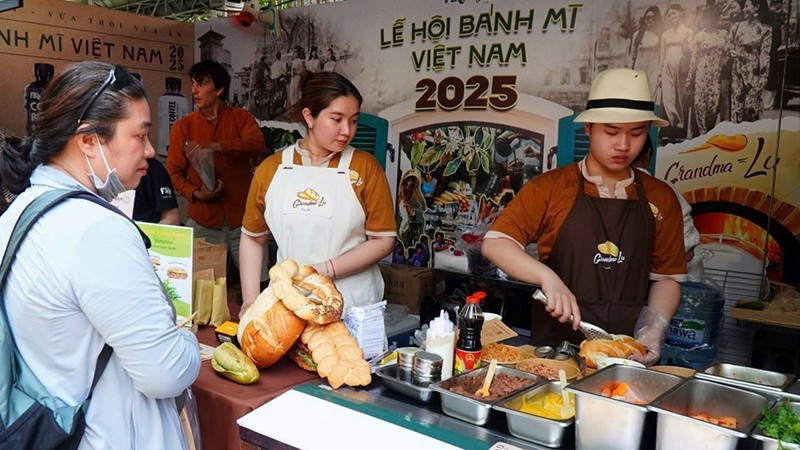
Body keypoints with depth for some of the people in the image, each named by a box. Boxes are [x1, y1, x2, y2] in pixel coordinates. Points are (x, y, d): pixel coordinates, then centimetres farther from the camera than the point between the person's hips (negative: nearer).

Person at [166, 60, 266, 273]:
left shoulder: (240, 117, 6)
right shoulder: (182, 127, 8)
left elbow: (257, 144, -14)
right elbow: (174, 172, 5)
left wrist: (213, 147, -24)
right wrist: (195, 193, -13)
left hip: (242, 216, 0)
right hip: (203, 220, 1)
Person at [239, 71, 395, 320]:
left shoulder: (365, 166, -4)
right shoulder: (270, 169, 3)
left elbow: (383, 240, -5)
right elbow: (252, 237, 10)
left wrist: (326, 270, -16)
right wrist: (251, 302, 2)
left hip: (355, 307, -1)